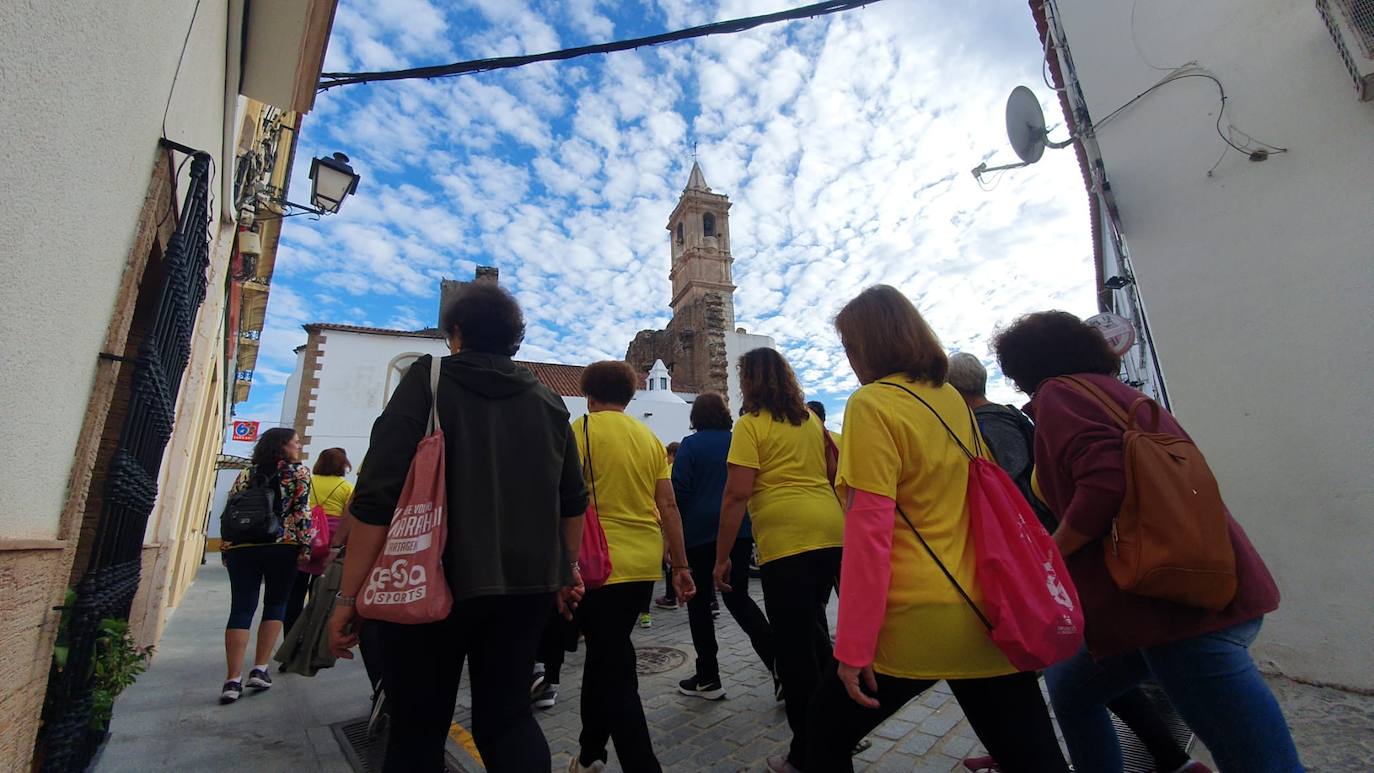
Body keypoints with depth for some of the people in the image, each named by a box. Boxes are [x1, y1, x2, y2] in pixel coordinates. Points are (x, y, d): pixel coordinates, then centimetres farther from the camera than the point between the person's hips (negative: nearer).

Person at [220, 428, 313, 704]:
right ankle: (260, 670, 8)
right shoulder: (299, 471, 2)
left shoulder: (246, 474, 15)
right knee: (275, 605, 10)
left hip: (241, 547, 3)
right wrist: (305, 546, -5)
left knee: (241, 609, 3)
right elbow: (302, 511, -7)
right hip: (281, 547, -3)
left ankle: (233, 679, -2)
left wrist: (226, 549, 18)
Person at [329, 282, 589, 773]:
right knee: (507, 716, 16)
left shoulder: (427, 380, -4)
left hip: (434, 584, -3)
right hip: (524, 584, 4)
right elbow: (573, 501, 11)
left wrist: (349, 596, -5)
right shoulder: (548, 400, 7)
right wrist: (567, 569, 23)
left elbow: (377, 497, -12)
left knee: (418, 731, 14)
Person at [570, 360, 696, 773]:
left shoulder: (582, 428, -5)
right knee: (606, 654, 23)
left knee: (616, 674, 4)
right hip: (645, 564, 6)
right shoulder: (650, 437, 9)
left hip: (602, 565, -6)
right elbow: (668, 505, 6)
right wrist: (680, 565, 11)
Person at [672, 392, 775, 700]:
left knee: (699, 602, 8)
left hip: (700, 533, -4)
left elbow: (679, 492, -12)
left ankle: (707, 679, 14)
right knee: (738, 598, 15)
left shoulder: (690, 445, -6)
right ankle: (778, 660, 2)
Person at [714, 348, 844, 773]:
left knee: (794, 643, 6)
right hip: (831, 533, 8)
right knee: (813, 628, 23)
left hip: (787, 541, -7)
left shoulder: (750, 424, -6)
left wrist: (722, 557, -8)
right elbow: (834, 474, 20)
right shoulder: (811, 420, 14)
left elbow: (737, 494, -13)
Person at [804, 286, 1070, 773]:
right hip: (989, 614, 7)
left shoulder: (872, 404, -13)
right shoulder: (952, 399, 9)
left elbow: (869, 534, -18)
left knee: (827, 732, 17)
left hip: (916, 620, -6)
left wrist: (853, 648, -13)